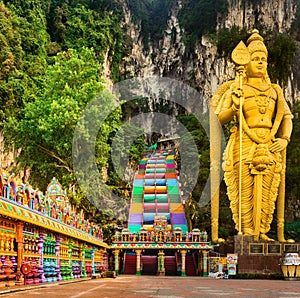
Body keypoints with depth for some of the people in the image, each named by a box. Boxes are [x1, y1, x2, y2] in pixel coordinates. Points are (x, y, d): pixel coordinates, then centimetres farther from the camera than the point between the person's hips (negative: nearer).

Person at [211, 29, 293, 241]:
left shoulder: (274, 90, 17)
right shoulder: (235, 89, 5)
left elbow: (286, 117, 17)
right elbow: (220, 119, 0)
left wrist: (284, 139, 0)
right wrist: (234, 107, -19)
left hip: (269, 146, 4)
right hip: (244, 145, -3)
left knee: (266, 192, 2)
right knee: (245, 192, -7)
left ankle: (261, 232, 9)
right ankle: (246, 232, -1)